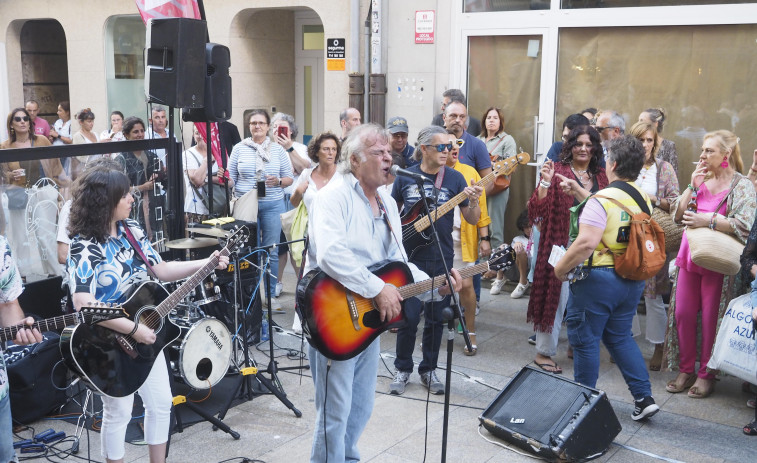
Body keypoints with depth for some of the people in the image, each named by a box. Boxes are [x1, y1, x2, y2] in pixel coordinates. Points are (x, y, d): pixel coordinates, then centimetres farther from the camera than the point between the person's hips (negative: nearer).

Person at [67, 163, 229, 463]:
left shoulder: (131, 231, 0)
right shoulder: (84, 247, -22)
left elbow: (161, 270, 6)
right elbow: (83, 305, -31)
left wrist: (206, 264, -6)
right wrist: (133, 329, -30)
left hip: (145, 333, 7)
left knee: (161, 403, 15)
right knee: (118, 413, 8)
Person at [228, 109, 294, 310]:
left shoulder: (277, 149, 7)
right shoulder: (239, 148, 8)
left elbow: (290, 178, 8)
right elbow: (231, 178, 9)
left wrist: (278, 181, -12)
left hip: (273, 205, 0)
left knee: (271, 252, 1)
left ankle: (272, 295, 10)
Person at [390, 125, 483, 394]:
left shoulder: (454, 178, 0)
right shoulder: (405, 177, 1)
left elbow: (472, 220, 1)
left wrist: (473, 202, -19)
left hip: (442, 259, 1)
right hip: (410, 257, -1)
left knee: (436, 318, 8)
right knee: (408, 317, -2)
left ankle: (428, 369, 24)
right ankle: (403, 369, 17)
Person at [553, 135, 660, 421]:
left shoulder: (602, 200, -18)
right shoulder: (644, 200, 6)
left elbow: (587, 243, -27)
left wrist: (560, 268, -13)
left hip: (598, 278, -8)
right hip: (633, 279, 8)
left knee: (585, 339, 7)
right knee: (620, 336, 21)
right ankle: (644, 398, 16)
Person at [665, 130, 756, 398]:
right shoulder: (701, 180, 11)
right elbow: (678, 215, 6)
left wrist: (708, 220, -19)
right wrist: (693, 187, -3)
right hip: (689, 255, 6)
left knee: (710, 318, 0)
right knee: (682, 314, 7)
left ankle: (706, 374, 14)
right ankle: (686, 370, 20)